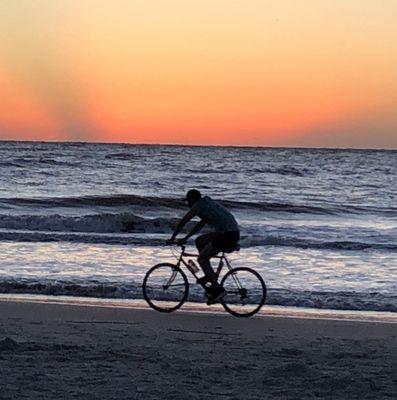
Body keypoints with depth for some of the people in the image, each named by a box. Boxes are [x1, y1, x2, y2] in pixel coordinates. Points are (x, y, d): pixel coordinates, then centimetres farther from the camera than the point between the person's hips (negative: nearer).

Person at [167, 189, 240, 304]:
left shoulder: (198, 205, -3)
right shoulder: (208, 203, 25)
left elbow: (182, 222, -1)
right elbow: (201, 224, 33)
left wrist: (172, 238, 8)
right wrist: (185, 238, 34)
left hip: (227, 235, -9)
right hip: (233, 233, 9)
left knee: (201, 259, -2)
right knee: (199, 241, 22)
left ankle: (217, 289, -6)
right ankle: (209, 275, 21)